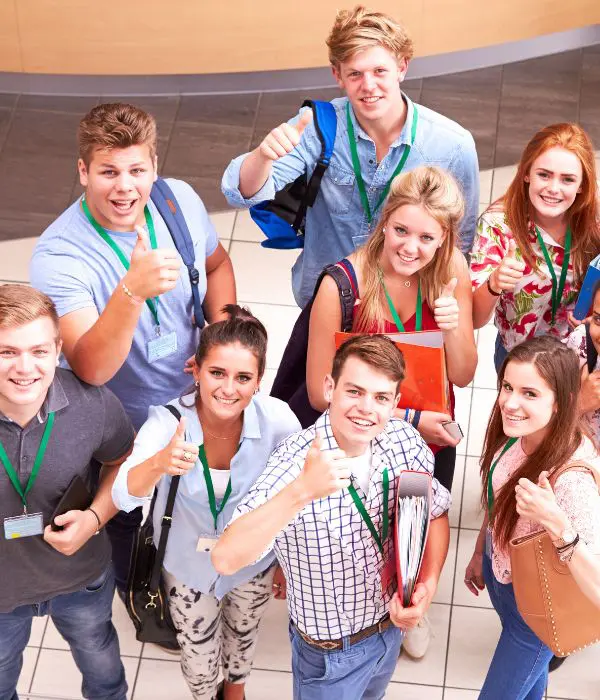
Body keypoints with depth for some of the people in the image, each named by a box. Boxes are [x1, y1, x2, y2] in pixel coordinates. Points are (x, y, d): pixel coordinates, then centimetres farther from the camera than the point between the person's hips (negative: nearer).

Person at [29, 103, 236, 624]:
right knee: (128, 519, 25)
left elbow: (216, 264, 4)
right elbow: (91, 368, -44)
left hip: (193, 396, 4)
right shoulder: (58, 256, -33)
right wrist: (133, 290, -59)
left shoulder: (180, 200, -18)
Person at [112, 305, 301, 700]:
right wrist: (159, 463, -64)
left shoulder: (279, 421, -29)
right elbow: (125, 497, -42)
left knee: (243, 638, 30)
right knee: (199, 665, 21)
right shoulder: (167, 421, -31)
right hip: (189, 567, -1)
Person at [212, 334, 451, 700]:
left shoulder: (405, 441, -18)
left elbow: (436, 513, 1)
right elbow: (226, 559, -45)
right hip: (330, 651, -5)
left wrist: (428, 585, -16)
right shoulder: (296, 462, -33)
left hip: (391, 626, 5)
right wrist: (302, 490, -57)